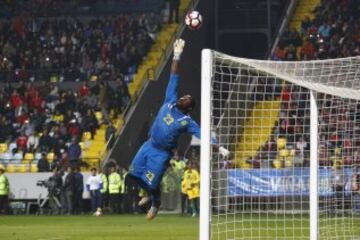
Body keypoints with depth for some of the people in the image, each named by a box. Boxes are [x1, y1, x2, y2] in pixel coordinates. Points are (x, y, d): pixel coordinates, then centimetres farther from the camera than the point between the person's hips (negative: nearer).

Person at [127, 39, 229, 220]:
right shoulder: (170, 102, -1)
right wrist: (177, 56, -5)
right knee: (135, 173, 9)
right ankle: (149, 194, 37)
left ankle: (155, 203, 24)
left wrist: (219, 148, -32)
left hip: (162, 153, -5)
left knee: (151, 183, -7)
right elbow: (174, 79, -2)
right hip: (149, 145, 5)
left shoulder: (187, 122, -12)